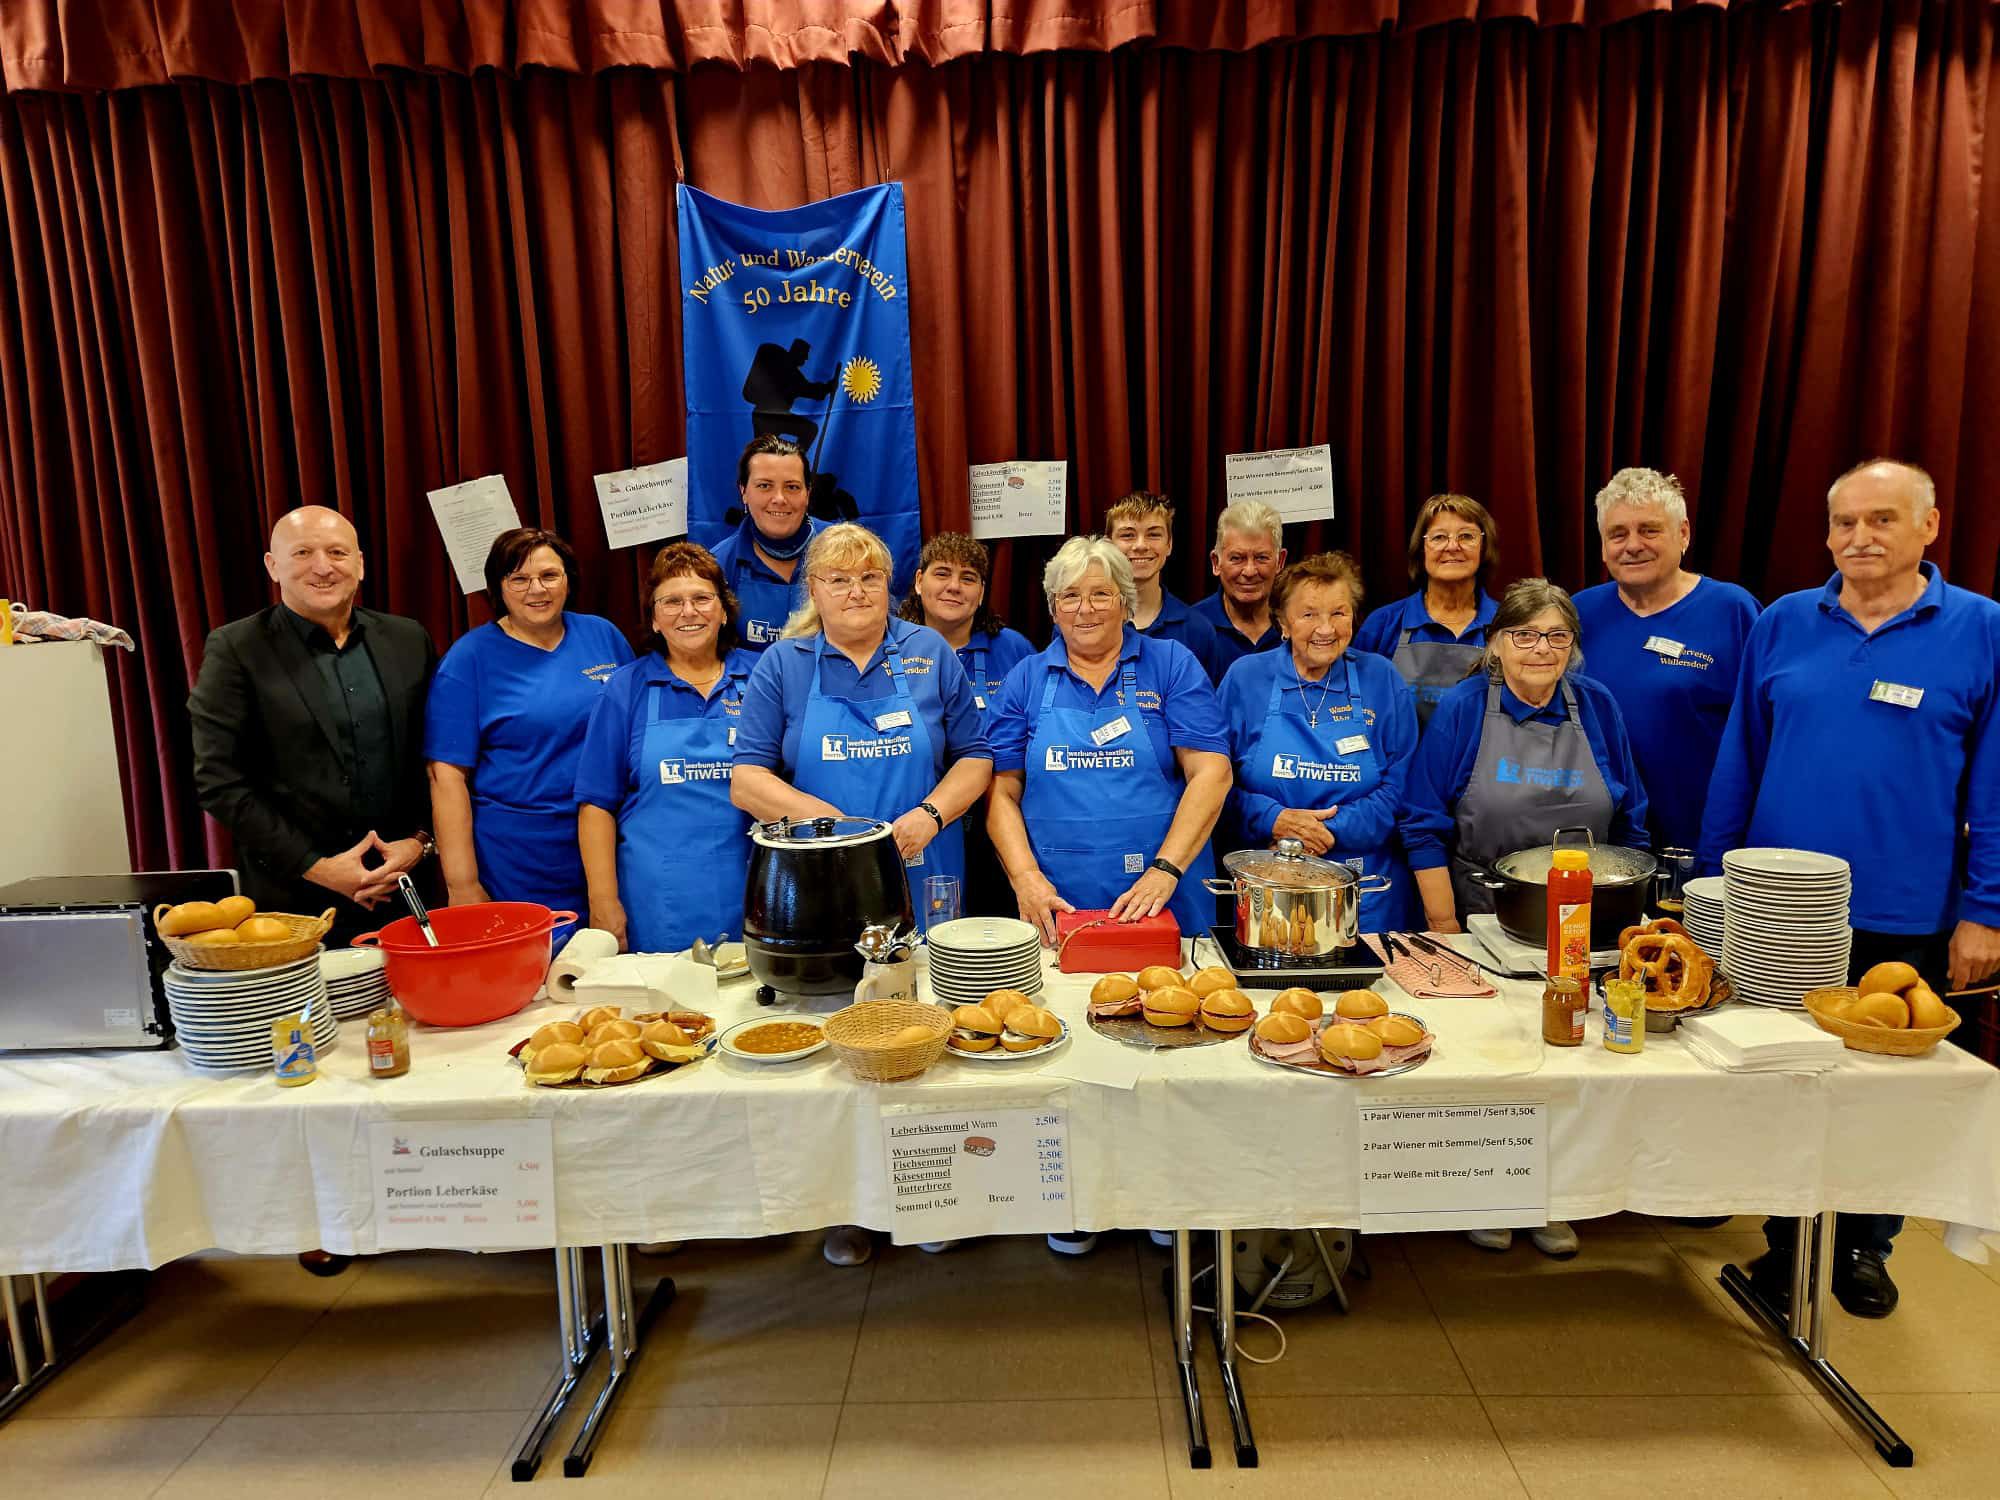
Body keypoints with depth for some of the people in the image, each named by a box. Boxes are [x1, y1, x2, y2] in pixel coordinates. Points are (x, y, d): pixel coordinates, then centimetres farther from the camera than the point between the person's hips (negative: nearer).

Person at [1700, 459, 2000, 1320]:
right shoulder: (1782, 625, 1)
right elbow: (1738, 763, 4)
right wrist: (1717, 885, 3)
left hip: (1905, 923, -1)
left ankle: (1864, 1247, 36)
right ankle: (1787, 1241, 33)